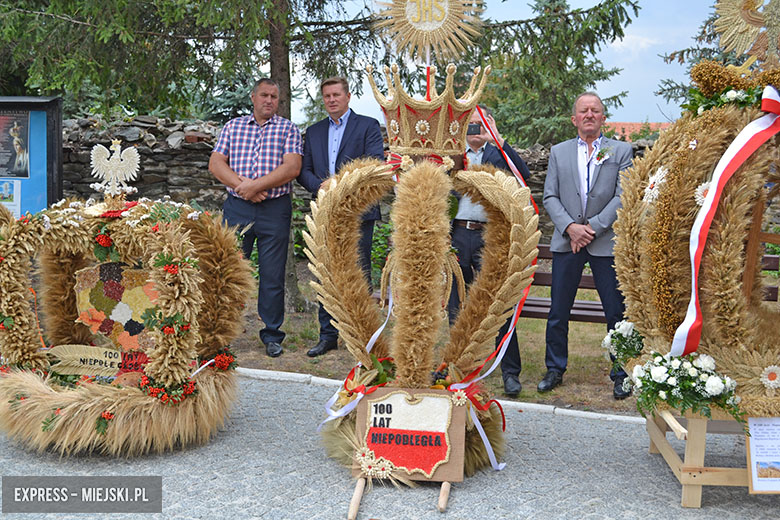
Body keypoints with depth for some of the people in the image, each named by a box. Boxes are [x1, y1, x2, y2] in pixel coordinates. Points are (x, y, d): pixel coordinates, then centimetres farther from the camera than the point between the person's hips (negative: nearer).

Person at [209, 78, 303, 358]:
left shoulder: (288, 129, 6)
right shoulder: (233, 126, 13)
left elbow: (292, 167, -8)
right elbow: (215, 163, 5)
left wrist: (256, 185, -15)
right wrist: (241, 185, -11)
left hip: (275, 210, -2)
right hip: (236, 208, 2)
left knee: (273, 275, 2)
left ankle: (272, 335, 14)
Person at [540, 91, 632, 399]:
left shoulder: (621, 151, 5)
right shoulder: (558, 152, 11)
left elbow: (623, 196, -4)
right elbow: (550, 197, 5)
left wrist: (592, 227, -12)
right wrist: (570, 227, -11)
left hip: (606, 242, -2)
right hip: (566, 242, 2)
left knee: (617, 313, 2)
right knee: (558, 313, 6)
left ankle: (621, 374, 16)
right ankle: (555, 370, 21)